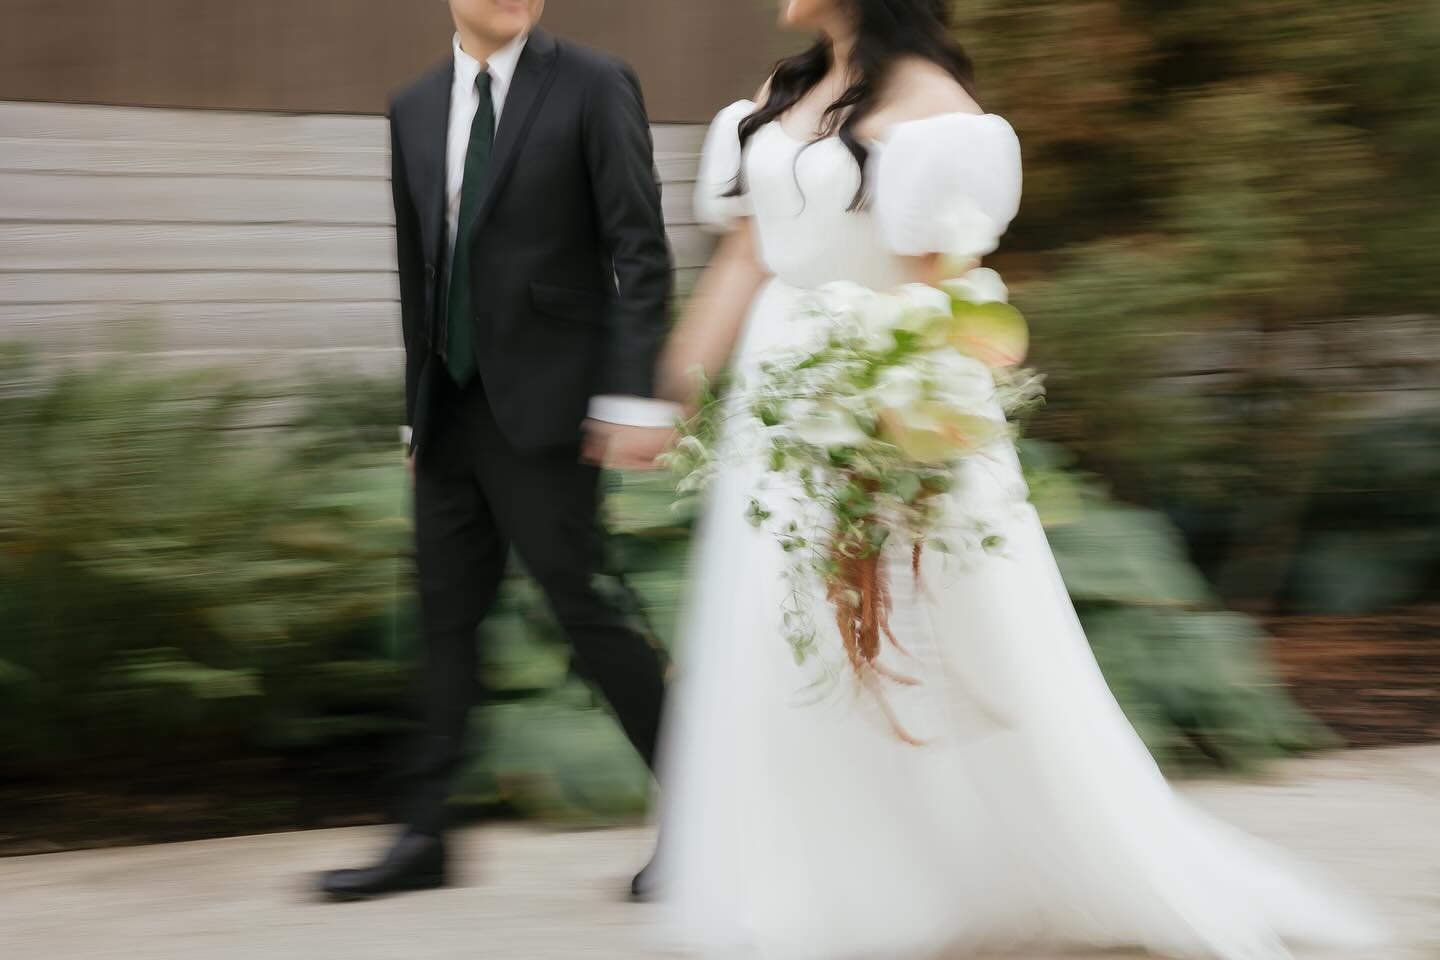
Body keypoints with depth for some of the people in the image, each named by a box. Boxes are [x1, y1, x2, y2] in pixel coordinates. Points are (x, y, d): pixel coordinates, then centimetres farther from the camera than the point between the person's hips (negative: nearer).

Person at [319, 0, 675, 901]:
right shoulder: (414, 109, 12)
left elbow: (642, 252, -9)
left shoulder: (594, 85, -5)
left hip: (544, 408, -6)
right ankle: (427, 837, 14)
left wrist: (633, 396, -16)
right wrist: (416, 408, 16)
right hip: (448, 411, 6)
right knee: (447, 616, 8)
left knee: (579, 604, -6)